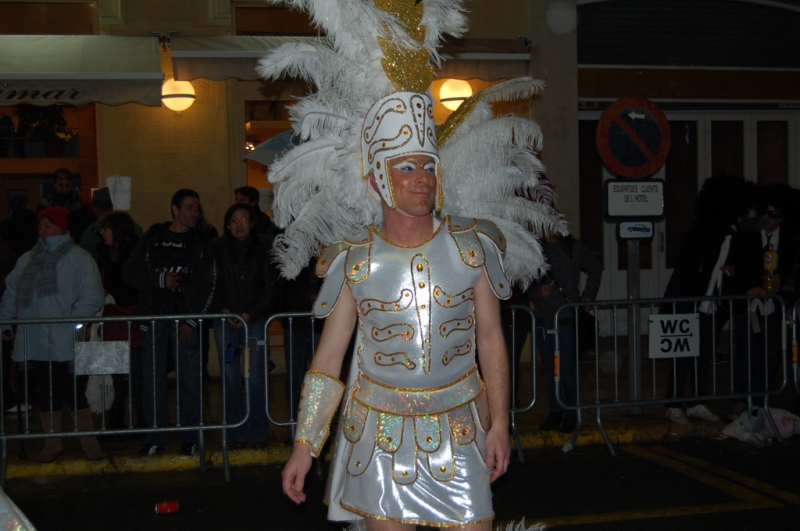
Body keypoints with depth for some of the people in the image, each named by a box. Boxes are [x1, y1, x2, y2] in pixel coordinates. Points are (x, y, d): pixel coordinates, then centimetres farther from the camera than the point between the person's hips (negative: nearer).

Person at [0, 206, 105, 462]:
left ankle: (88, 441, 12)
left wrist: (71, 322, -21)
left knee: (74, 393, -3)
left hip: (68, 345, -5)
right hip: (36, 343, 5)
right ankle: (53, 442, 23)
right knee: (47, 393, 12)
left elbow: (92, 297, -12)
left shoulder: (78, 258, -3)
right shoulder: (27, 259, 15)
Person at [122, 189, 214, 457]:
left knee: (190, 378, -2)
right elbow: (130, 273, 5)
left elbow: (207, 285, 0)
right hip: (154, 316, 1)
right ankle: (156, 437, 10)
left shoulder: (202, 242, 6)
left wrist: (192, 319, -8)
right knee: (153, 377, 1)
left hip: (186, 317, -1)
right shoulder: (152, 237, 9)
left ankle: (189, 438, 8)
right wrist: (160, 280, -9)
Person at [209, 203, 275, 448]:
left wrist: (250, 314, -8)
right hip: (225, 320, 1)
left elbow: (269, 288, 1)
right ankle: (237, 433, 10)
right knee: (230, 378, 1)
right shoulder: (217, 249, 5)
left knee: (256, 378, -4)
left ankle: (257, 432, 6)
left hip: (254, 319, -1)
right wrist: (223, 311, -8)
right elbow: (211, 285, 5)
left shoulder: (262, 249, 1)